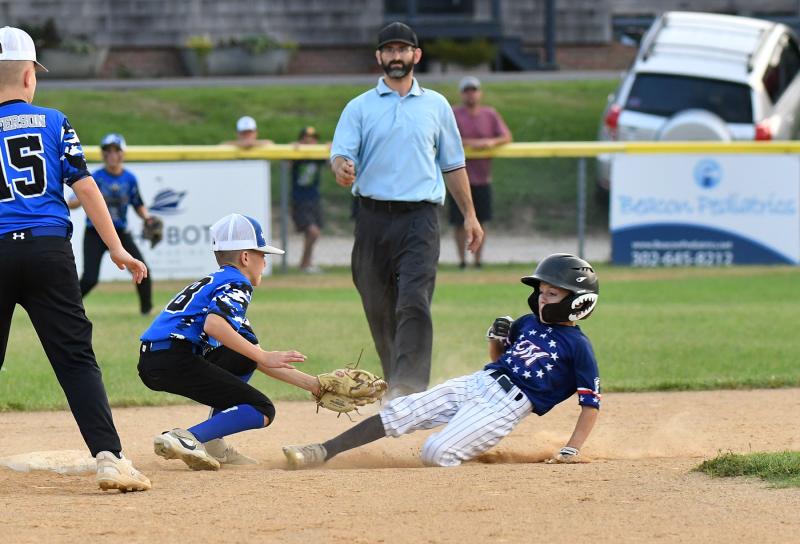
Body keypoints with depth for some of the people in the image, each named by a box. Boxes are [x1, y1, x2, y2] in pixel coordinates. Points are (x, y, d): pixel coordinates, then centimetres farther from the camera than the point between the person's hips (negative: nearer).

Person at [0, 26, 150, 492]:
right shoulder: (53, 123, 5)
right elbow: (85, 186, 2)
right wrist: (116, 249, 4)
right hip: (49, 250, 0)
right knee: (76, 359, -2)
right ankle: (109, 457, -14)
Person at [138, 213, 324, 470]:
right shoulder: (237, 284, 1)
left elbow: (258, 359, 28)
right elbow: (213, 324, -22)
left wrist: (311, 383, 25)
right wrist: (263, 357, -19)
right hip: (174, 361, -9)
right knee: (262, 411, -6)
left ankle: (212, 443, 14)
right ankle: (186, 439, -22)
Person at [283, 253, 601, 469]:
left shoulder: (578, 347, -7)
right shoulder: (528, 324, 14)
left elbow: (591, 403, -8)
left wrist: (571, 451, -13)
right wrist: (497, 338, 5)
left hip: (506, 406, -7)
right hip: (475, 383, 7)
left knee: (436, 454, -27)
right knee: (398, 413, -5)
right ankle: (323, 453, -5)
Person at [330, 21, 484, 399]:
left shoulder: (436, 106, 13)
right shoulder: (360, 108, 9)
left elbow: (452, 164, 19)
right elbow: (341, 153, -3)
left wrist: (469, 215, 14)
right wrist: (342, 169, -27)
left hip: (419, 217, -1)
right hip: (373, 217, 1)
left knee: (414, 301, -18)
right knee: (378, 308, 4)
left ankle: (408, 388, -26)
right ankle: (394, 382, 19)